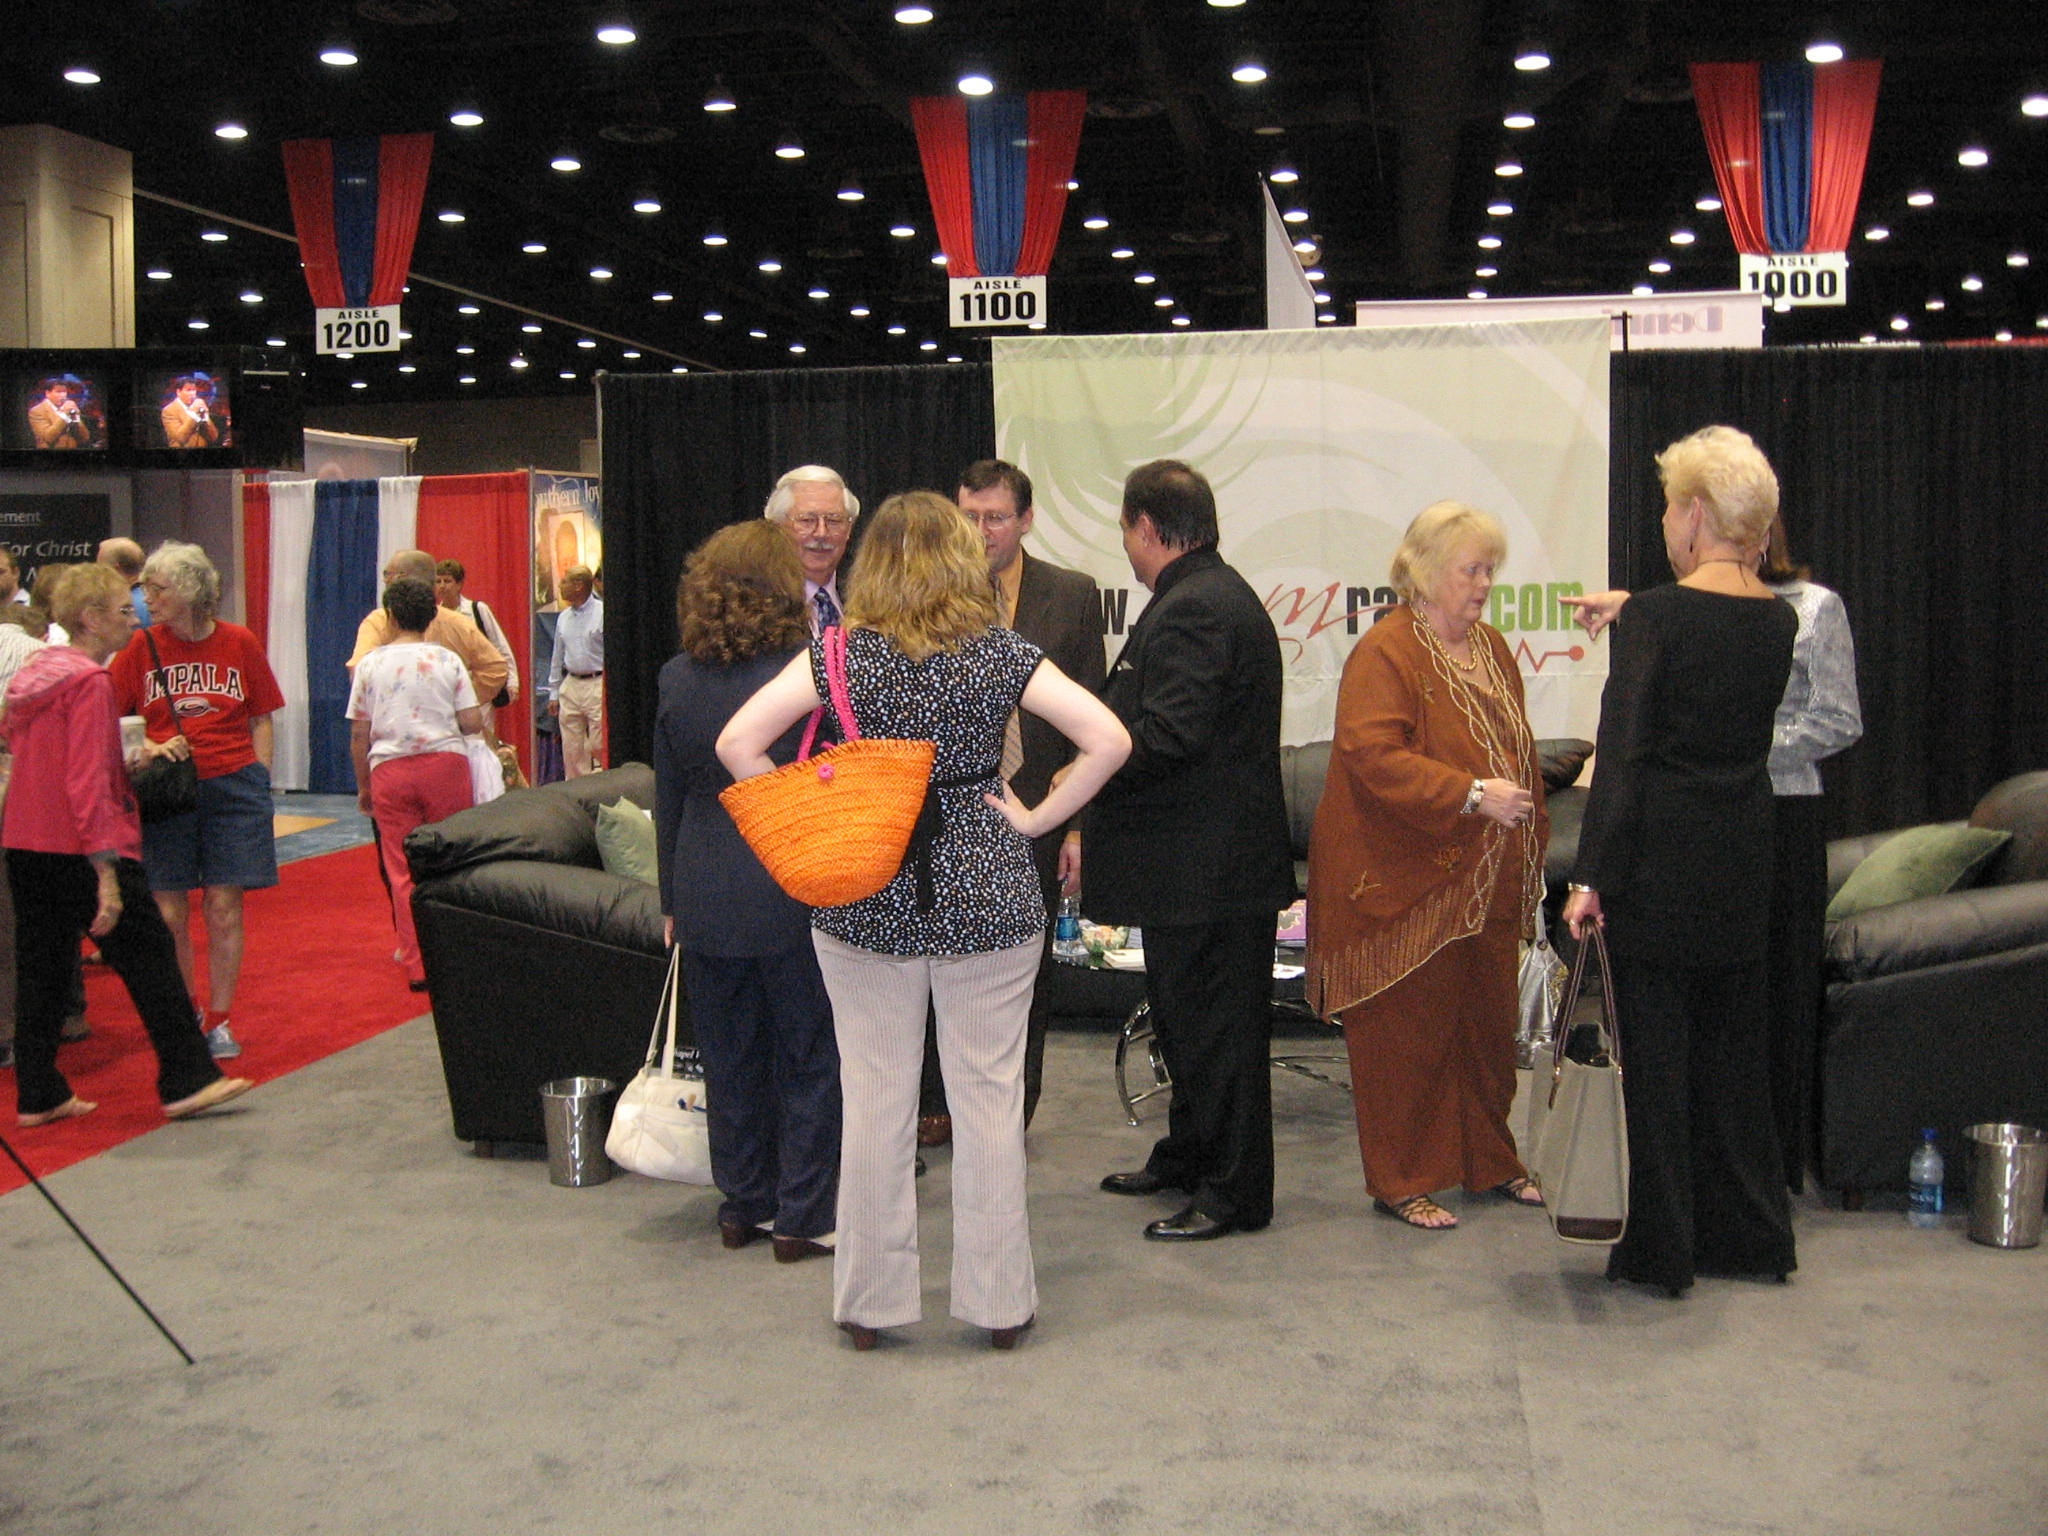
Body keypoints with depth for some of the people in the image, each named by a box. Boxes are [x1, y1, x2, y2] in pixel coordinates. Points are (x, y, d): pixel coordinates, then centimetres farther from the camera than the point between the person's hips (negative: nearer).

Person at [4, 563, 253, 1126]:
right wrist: (108, 874, -23)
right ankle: (185, 1081, 5)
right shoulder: (90, 682, -14)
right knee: (149, 955, 0)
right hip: (80, 848, -9)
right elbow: (87, 781, -21)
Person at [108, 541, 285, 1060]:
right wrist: (147, 748, -13)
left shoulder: (239, 643, 2)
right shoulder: (141, 647, 2)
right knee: (169, 915, 2)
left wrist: (258, 784, 0)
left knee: (224, 910, 2)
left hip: (233, 786, -1)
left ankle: (220, 1022, 13)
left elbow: (261, 722, 8)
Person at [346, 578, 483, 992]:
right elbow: (472, 723, -2)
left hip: (390, 770, 0)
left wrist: (363, 786, 16)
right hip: (445, 762, 0)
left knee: (402, 871, 4)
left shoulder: (370, 664, 4)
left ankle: (417, 966, 5)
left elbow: (359, 735, 5)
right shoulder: (447, 660, 3)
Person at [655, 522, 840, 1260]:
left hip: (706, 900, 5)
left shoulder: (677, 680, 0)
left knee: (730, 1059, 15)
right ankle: (802, 1219, 13)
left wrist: (671, 900, 16)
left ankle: (743, 1206, 26)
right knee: (809, 1059, 7)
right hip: (794, 895, -4)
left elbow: (669, 800, 7)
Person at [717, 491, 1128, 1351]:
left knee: (873, 1101, 9)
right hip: (987, 890, 0)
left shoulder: (842, 655, -2)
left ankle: (870, 1301, 18)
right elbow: (1109, 740, -8)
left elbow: (737, 743, -8)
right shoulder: (1000, 653, -2)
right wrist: (1034, 820, 0)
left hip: (867, 895, 0)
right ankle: (999, 1303, 16)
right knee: (989, 1099, 8)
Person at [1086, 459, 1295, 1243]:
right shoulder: (1215, 594, 16)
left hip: (1208, 865, -11)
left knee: (1210, 1024, -1)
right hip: (1200, 861, 11)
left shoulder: (1192, 609, -19)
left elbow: (1167, 736, -27)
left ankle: (1235, 1192, 9)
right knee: (1187, 1018, 21)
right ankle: (1188, 1157, 35)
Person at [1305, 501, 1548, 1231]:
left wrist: (1530, 857, 18)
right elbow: (1374, 758, -24)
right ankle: (1401, 1182, 13)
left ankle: (1489, 1160, 31)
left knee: (1487, 1025, 15)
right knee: (1405, 1033, 1)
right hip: (1405, 883, -8)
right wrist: (1471, 794, -28)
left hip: (1485, 884, 8)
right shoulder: (1383, 653, -13)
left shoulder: (1491, 649, 12)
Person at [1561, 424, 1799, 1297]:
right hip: (1743, 858, 6)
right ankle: (1748, 1233, 27)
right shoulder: (1779, 620, 4)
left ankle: (1660, 1249, 11)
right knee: (1731, 1044, 18)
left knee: (1653, 1051, 4)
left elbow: (1623, 756, -19)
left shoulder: (1655, 617, -15)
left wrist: (1590, 878, -17)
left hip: (1660, 859, -6)